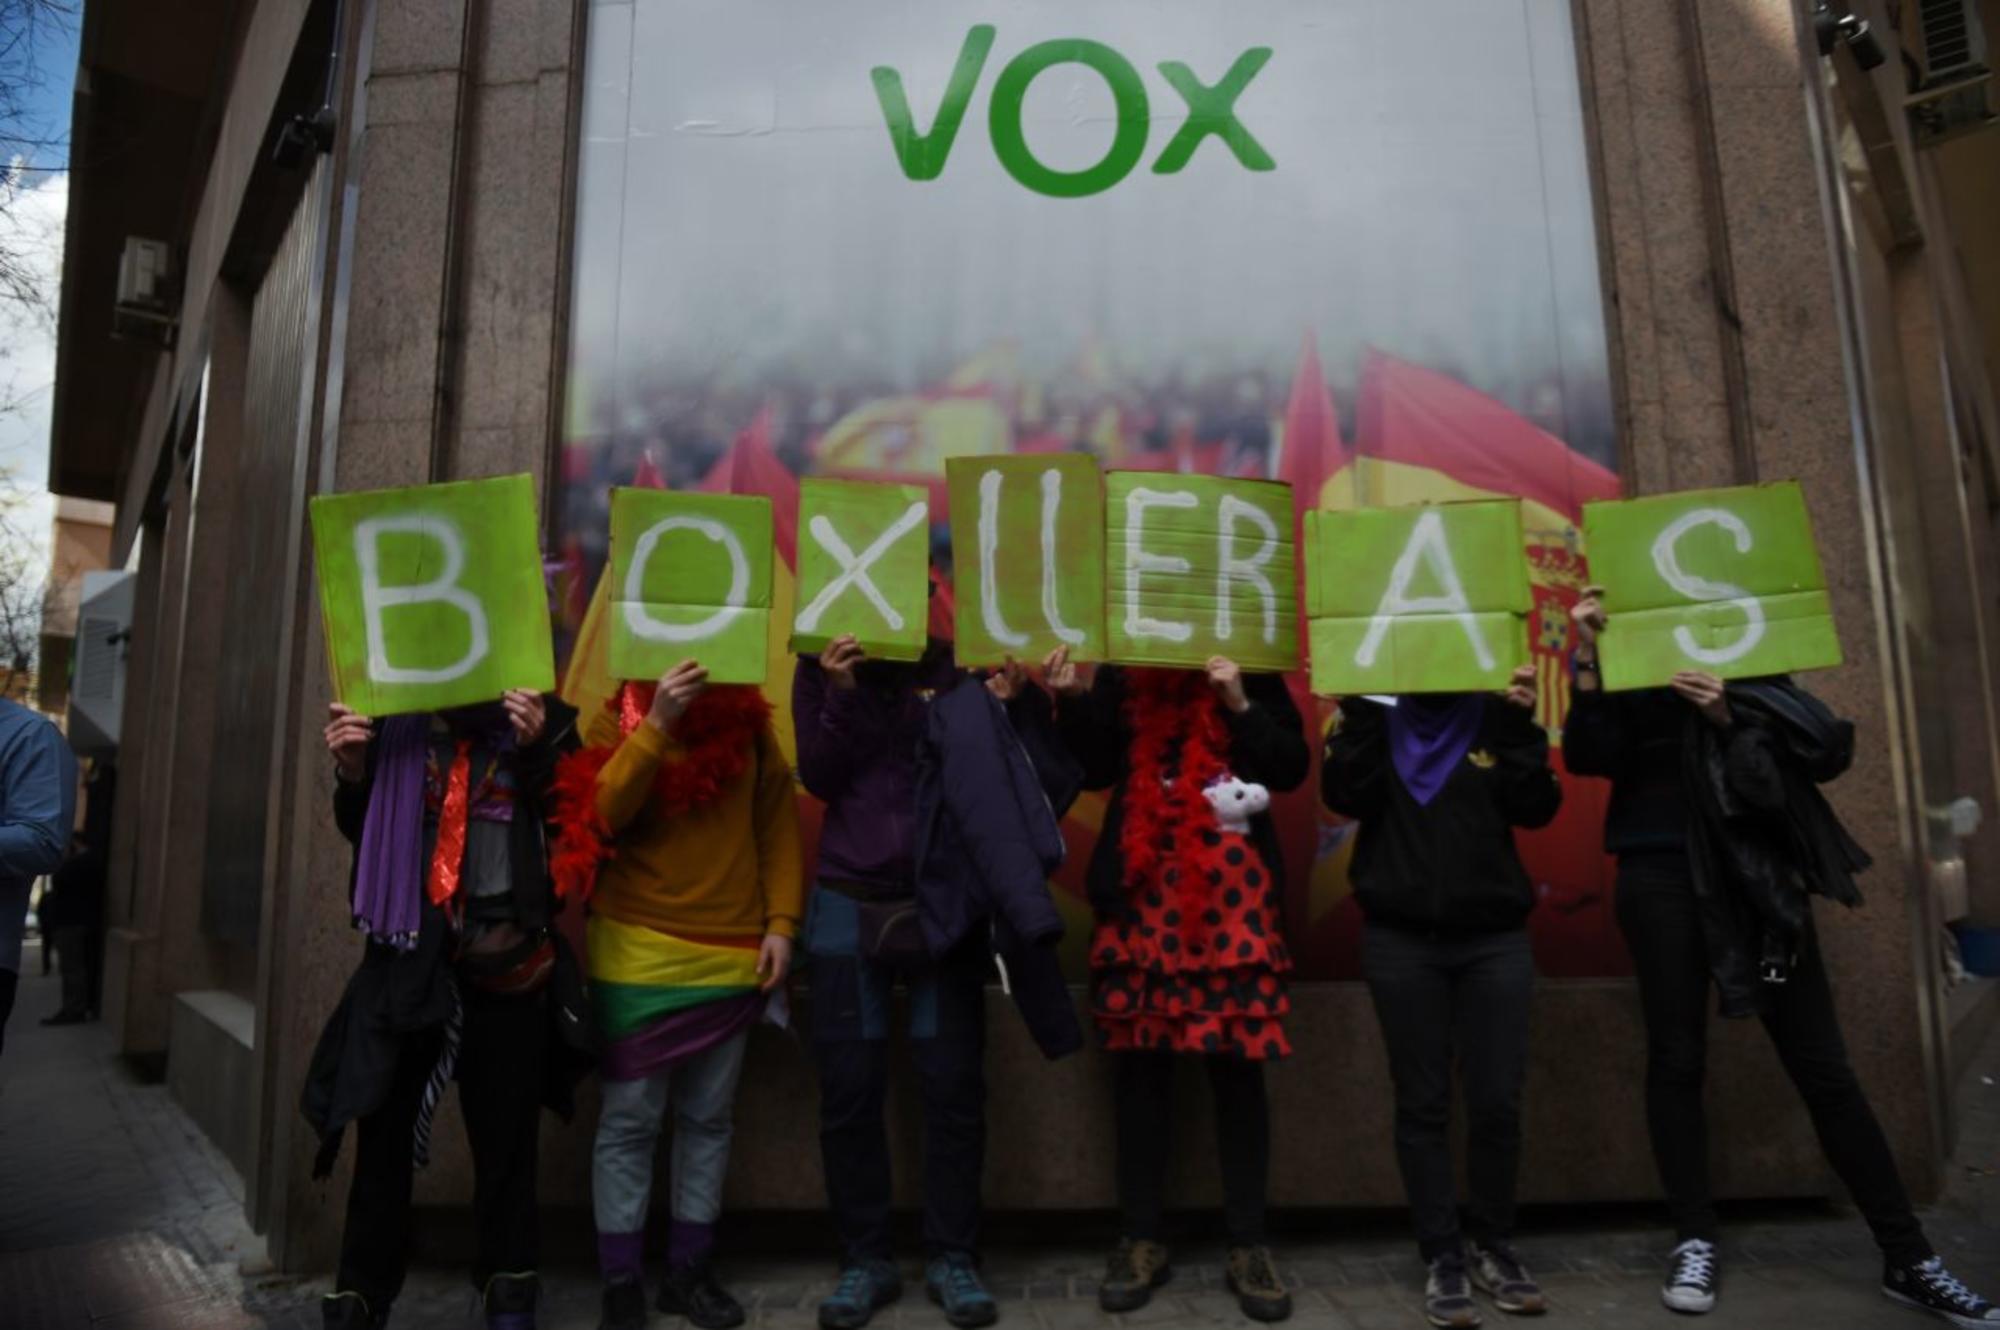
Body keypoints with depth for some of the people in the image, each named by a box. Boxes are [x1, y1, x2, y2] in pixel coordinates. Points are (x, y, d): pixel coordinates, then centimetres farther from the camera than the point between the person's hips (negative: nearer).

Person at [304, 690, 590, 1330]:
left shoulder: (539, 717, -4)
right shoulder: (397, 722, 2)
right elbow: (364, 831, 11)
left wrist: (541, 750, -23)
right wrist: (352, 774, -9)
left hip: (509, 958, -1)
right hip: (408, 954, 2)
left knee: (505, 1134, 11)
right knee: (384, 1128, 8)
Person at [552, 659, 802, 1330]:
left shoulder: (749, 720, 4)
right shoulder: (617, 720, 0)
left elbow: (779, 822, 5)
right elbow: (603, 813, -15)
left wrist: (782, 922, -2)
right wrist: (657, 725, -24)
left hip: (733, 956, 2)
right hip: (640, 956, -2)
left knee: (709, 1118, 11)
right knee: (629, 1120, 3)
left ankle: (689, 1269, 25)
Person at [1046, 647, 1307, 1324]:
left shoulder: (1250, 665, 4)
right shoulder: (1121, 670, 7)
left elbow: (1292, 766, -1)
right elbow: (1096, 768, 2)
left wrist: (1241, 705, -13)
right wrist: (1074, 701, -11)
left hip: (1232, 893, -1)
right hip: (1143, 890, 1)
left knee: (1238, 1065, 4)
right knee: (1141, 1065, 7)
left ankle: (1248, 1246, 18)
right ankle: (1142, 1239, 21)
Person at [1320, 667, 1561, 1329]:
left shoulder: (1495, 714, 8)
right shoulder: (1377, 713, 5)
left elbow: (1537, 807, -4)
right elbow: (1347, 797, -11)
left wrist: (1521, 725, -13)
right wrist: (1358, 712, -17)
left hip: (1495, 938, 1)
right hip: (1401, 940, -1)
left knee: (1497, 1101, 3)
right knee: (1422, 1103, 3)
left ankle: (1490, 1243, 23)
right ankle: (1443, 1254, 16)